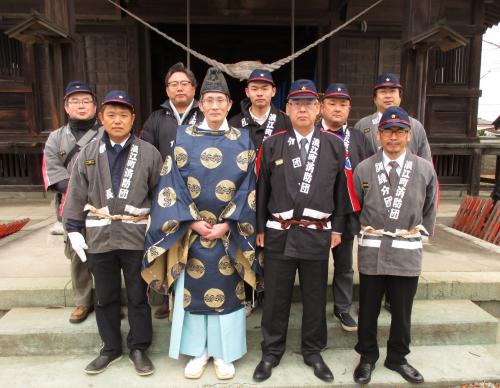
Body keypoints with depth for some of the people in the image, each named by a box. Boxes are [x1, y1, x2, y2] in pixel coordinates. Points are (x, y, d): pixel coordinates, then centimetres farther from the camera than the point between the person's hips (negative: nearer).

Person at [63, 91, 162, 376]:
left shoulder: (149, 153, -1)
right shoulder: (88, 153, 5)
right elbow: (77, 195, 7)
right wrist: (74, 229, 3)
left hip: (137, 236, -2)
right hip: (99, 235, 3)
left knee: (138, 296, 9)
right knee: (106, 297, 15)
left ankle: (139, 348, 27)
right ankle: (111, 348, 33)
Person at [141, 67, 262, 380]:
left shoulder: (242, 140, 2)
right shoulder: (184, 137, 2)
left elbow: (248, 189, -2)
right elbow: (173, 185, -2)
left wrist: (227, 224, -11)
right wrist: (192, 222, -10)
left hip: (229, 231, 0)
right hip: (191, 229, 1)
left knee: (227, 290, 8)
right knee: (193, 289, 9)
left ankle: (224, 353, 27)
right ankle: (199, 351, 29)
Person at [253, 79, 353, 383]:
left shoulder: (334, 144, 2)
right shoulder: (272, 145, 1)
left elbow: (341, 188, 7)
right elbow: (262, 189, 4)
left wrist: (337, 228, 6)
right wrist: (261, 229, 5)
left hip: (318, 234, 1)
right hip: (279, 233, 0)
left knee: (315, 297, 13)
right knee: (276, 296, 10)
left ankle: (313, 352, 34)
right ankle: (272, 352, 30)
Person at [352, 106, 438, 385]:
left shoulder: (425, 169, 0)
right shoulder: (364, 168, -2)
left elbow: (430, 208, 11)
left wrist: (420, 234, 10)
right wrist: (364, 233, 6)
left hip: (407, 252, 1)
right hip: (372, 250, 0)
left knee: (402, 311, 14)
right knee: (368, 309, 12)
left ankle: (398, 358, 36)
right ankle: (367, 357, 32)